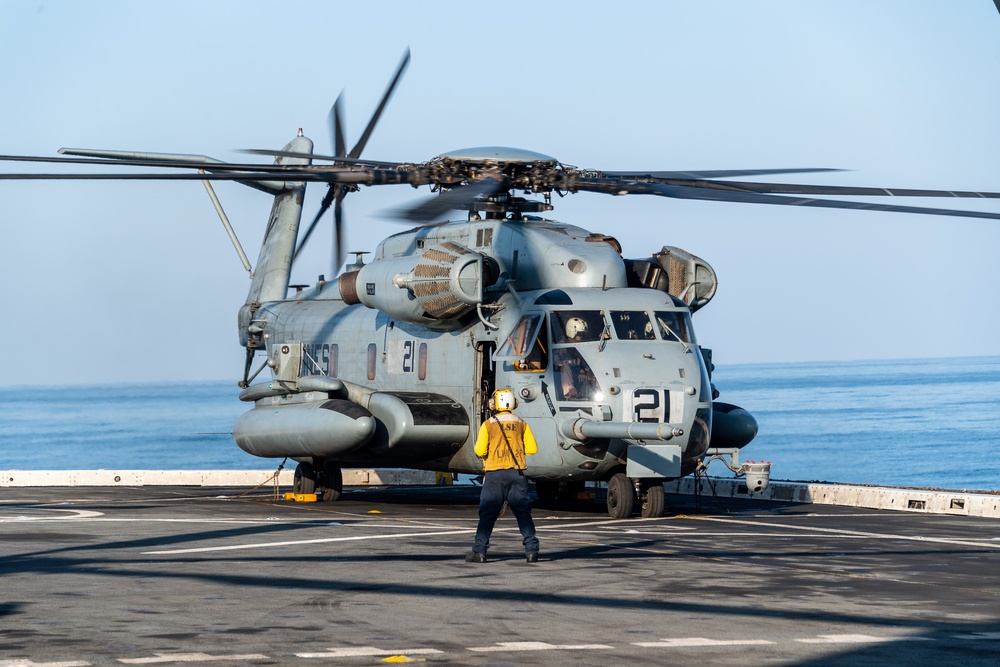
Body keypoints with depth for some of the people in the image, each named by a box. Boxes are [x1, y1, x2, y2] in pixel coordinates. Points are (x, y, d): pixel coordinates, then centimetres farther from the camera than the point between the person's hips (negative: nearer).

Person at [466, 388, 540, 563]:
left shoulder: (488, 425, -2)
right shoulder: (521, 424, 6)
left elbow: (480, 451, -9)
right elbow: (532, 449, 4)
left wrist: (483, 451, 14)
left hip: (494, 473, -2)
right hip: (516, 473, 2)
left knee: (487, 514, 2)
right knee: (523, 513, 5)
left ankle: (479, 552, -1)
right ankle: (531, 551, 1)